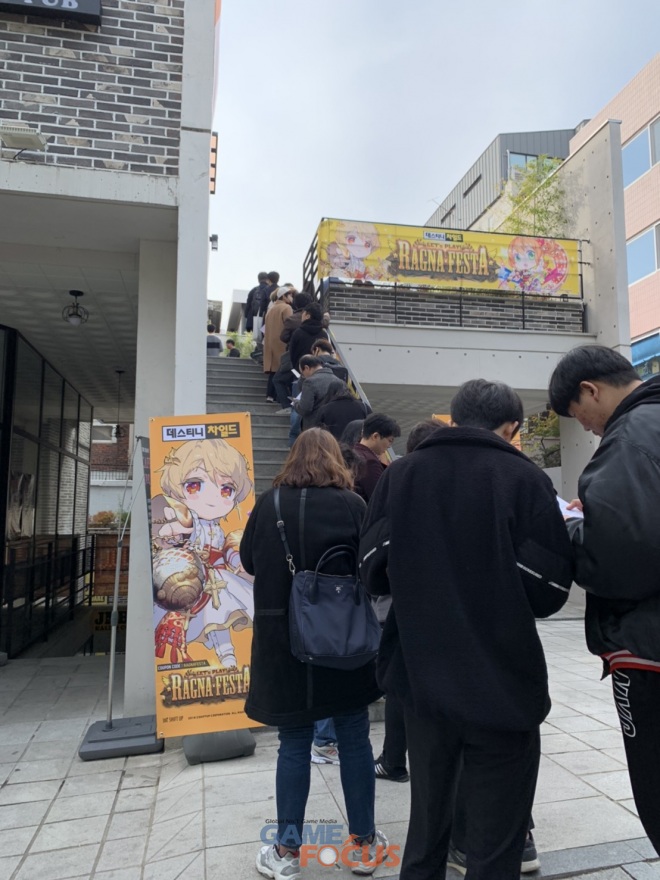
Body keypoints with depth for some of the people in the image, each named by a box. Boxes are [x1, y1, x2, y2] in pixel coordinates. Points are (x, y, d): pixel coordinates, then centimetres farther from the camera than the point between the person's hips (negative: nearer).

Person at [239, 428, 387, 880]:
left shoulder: (268, 504, -3)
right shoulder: (352, 504, -8)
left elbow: (248, 561, 8)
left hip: (282, 639, 1)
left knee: (294, 743, 13)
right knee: (354, 739, 14)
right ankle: (364, 843, 28)